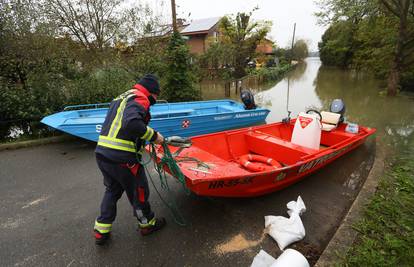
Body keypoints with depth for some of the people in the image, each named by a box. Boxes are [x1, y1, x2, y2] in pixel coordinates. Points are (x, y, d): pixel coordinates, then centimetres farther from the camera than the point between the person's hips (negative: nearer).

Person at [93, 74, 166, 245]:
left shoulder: (121, 98, 19)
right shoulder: (140, 100, -11)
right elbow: (132, 123, -30)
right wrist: (153, 135, -18)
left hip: (102, 154, 9)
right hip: (123, 159, -8)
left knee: (112, 190, 26)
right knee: (138, 191, 13)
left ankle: (101, 231, 34)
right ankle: (147, 224, 34)